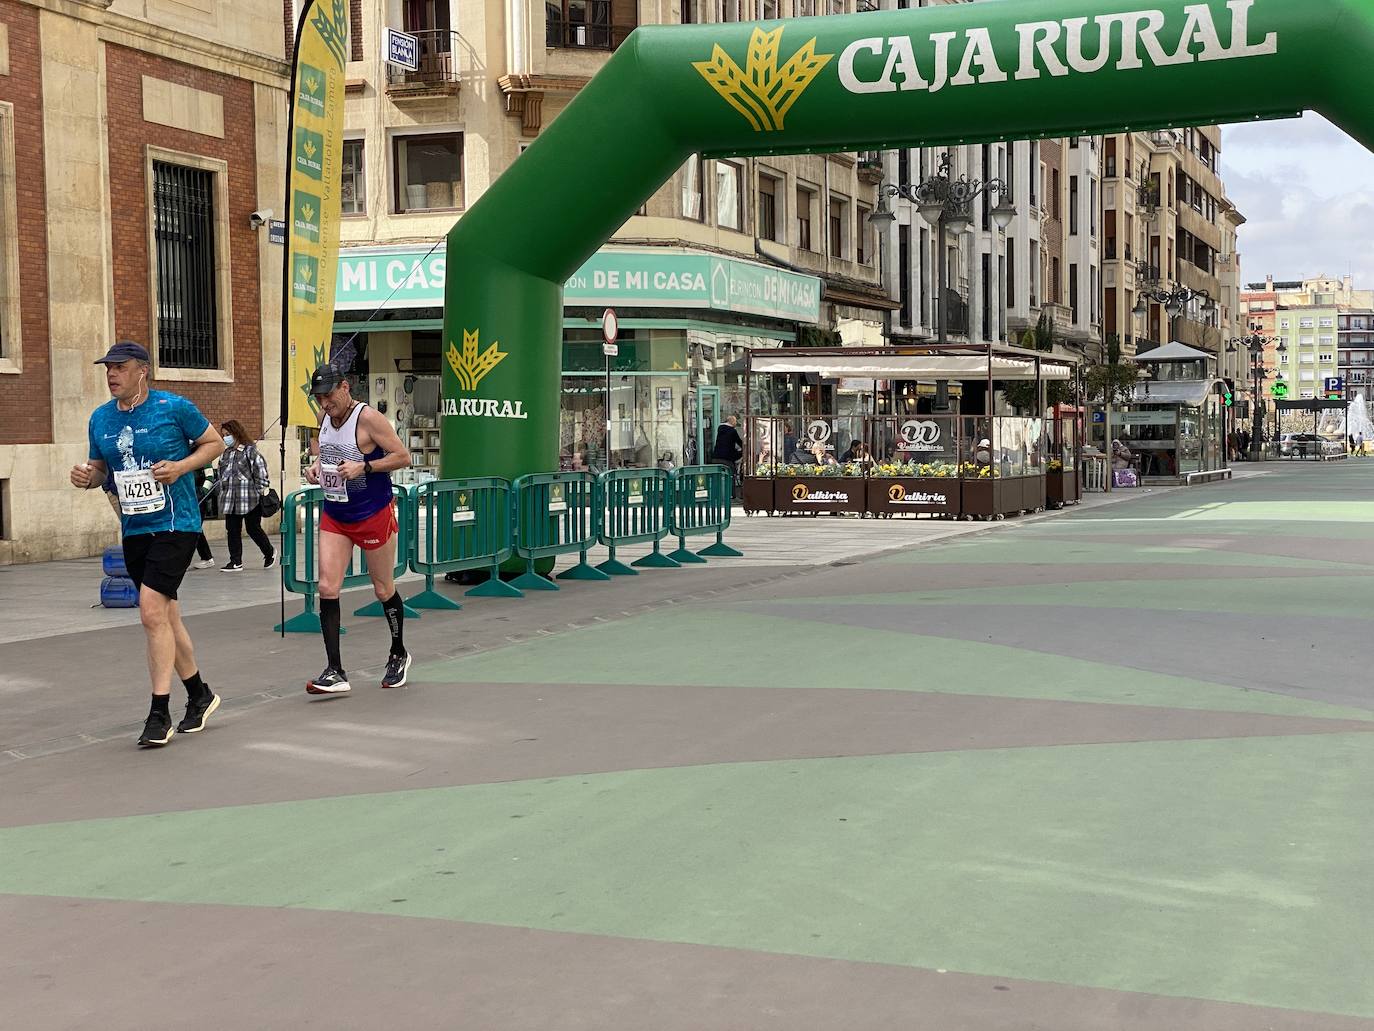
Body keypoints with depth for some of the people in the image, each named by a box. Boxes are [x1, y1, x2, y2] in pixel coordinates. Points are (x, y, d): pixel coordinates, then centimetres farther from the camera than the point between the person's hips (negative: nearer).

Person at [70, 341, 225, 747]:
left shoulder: (175, 408, -8)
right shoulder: (100, 418, 8)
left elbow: (214, 443, 2)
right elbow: (98, 467, 19)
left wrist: (181, 466, -14)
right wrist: (86, 476, -4)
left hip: (175, 525, -7)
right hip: (133, 529, 7)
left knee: (153, 611, -17)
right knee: (166, 616, 14)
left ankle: (159, 714, -11)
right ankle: (200, 695, 31)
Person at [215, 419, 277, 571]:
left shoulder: (250, 451, -9)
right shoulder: (227, 453, 13)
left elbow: (261, 473, -10)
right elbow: (221, 474, 20)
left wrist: (258, 493, -10)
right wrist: (220, 489, 11)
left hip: (249, 500, -7)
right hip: (230, 500, 7)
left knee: (253, 529, 1)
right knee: (232, 530, 4)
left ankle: (269, 552, 24)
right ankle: (236, 562, 9)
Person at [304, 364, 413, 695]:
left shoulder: (368, 418, -18)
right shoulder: (324, 416, 3)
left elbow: (403, 457, -17)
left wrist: (363, 466, -26)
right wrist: (316, 464, 2)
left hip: (374, 515, -6)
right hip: (334, 516, 6)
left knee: (384, 590, 9)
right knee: (327, 588, -8)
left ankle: (399, 655, 33)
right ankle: (335, 673, -6)